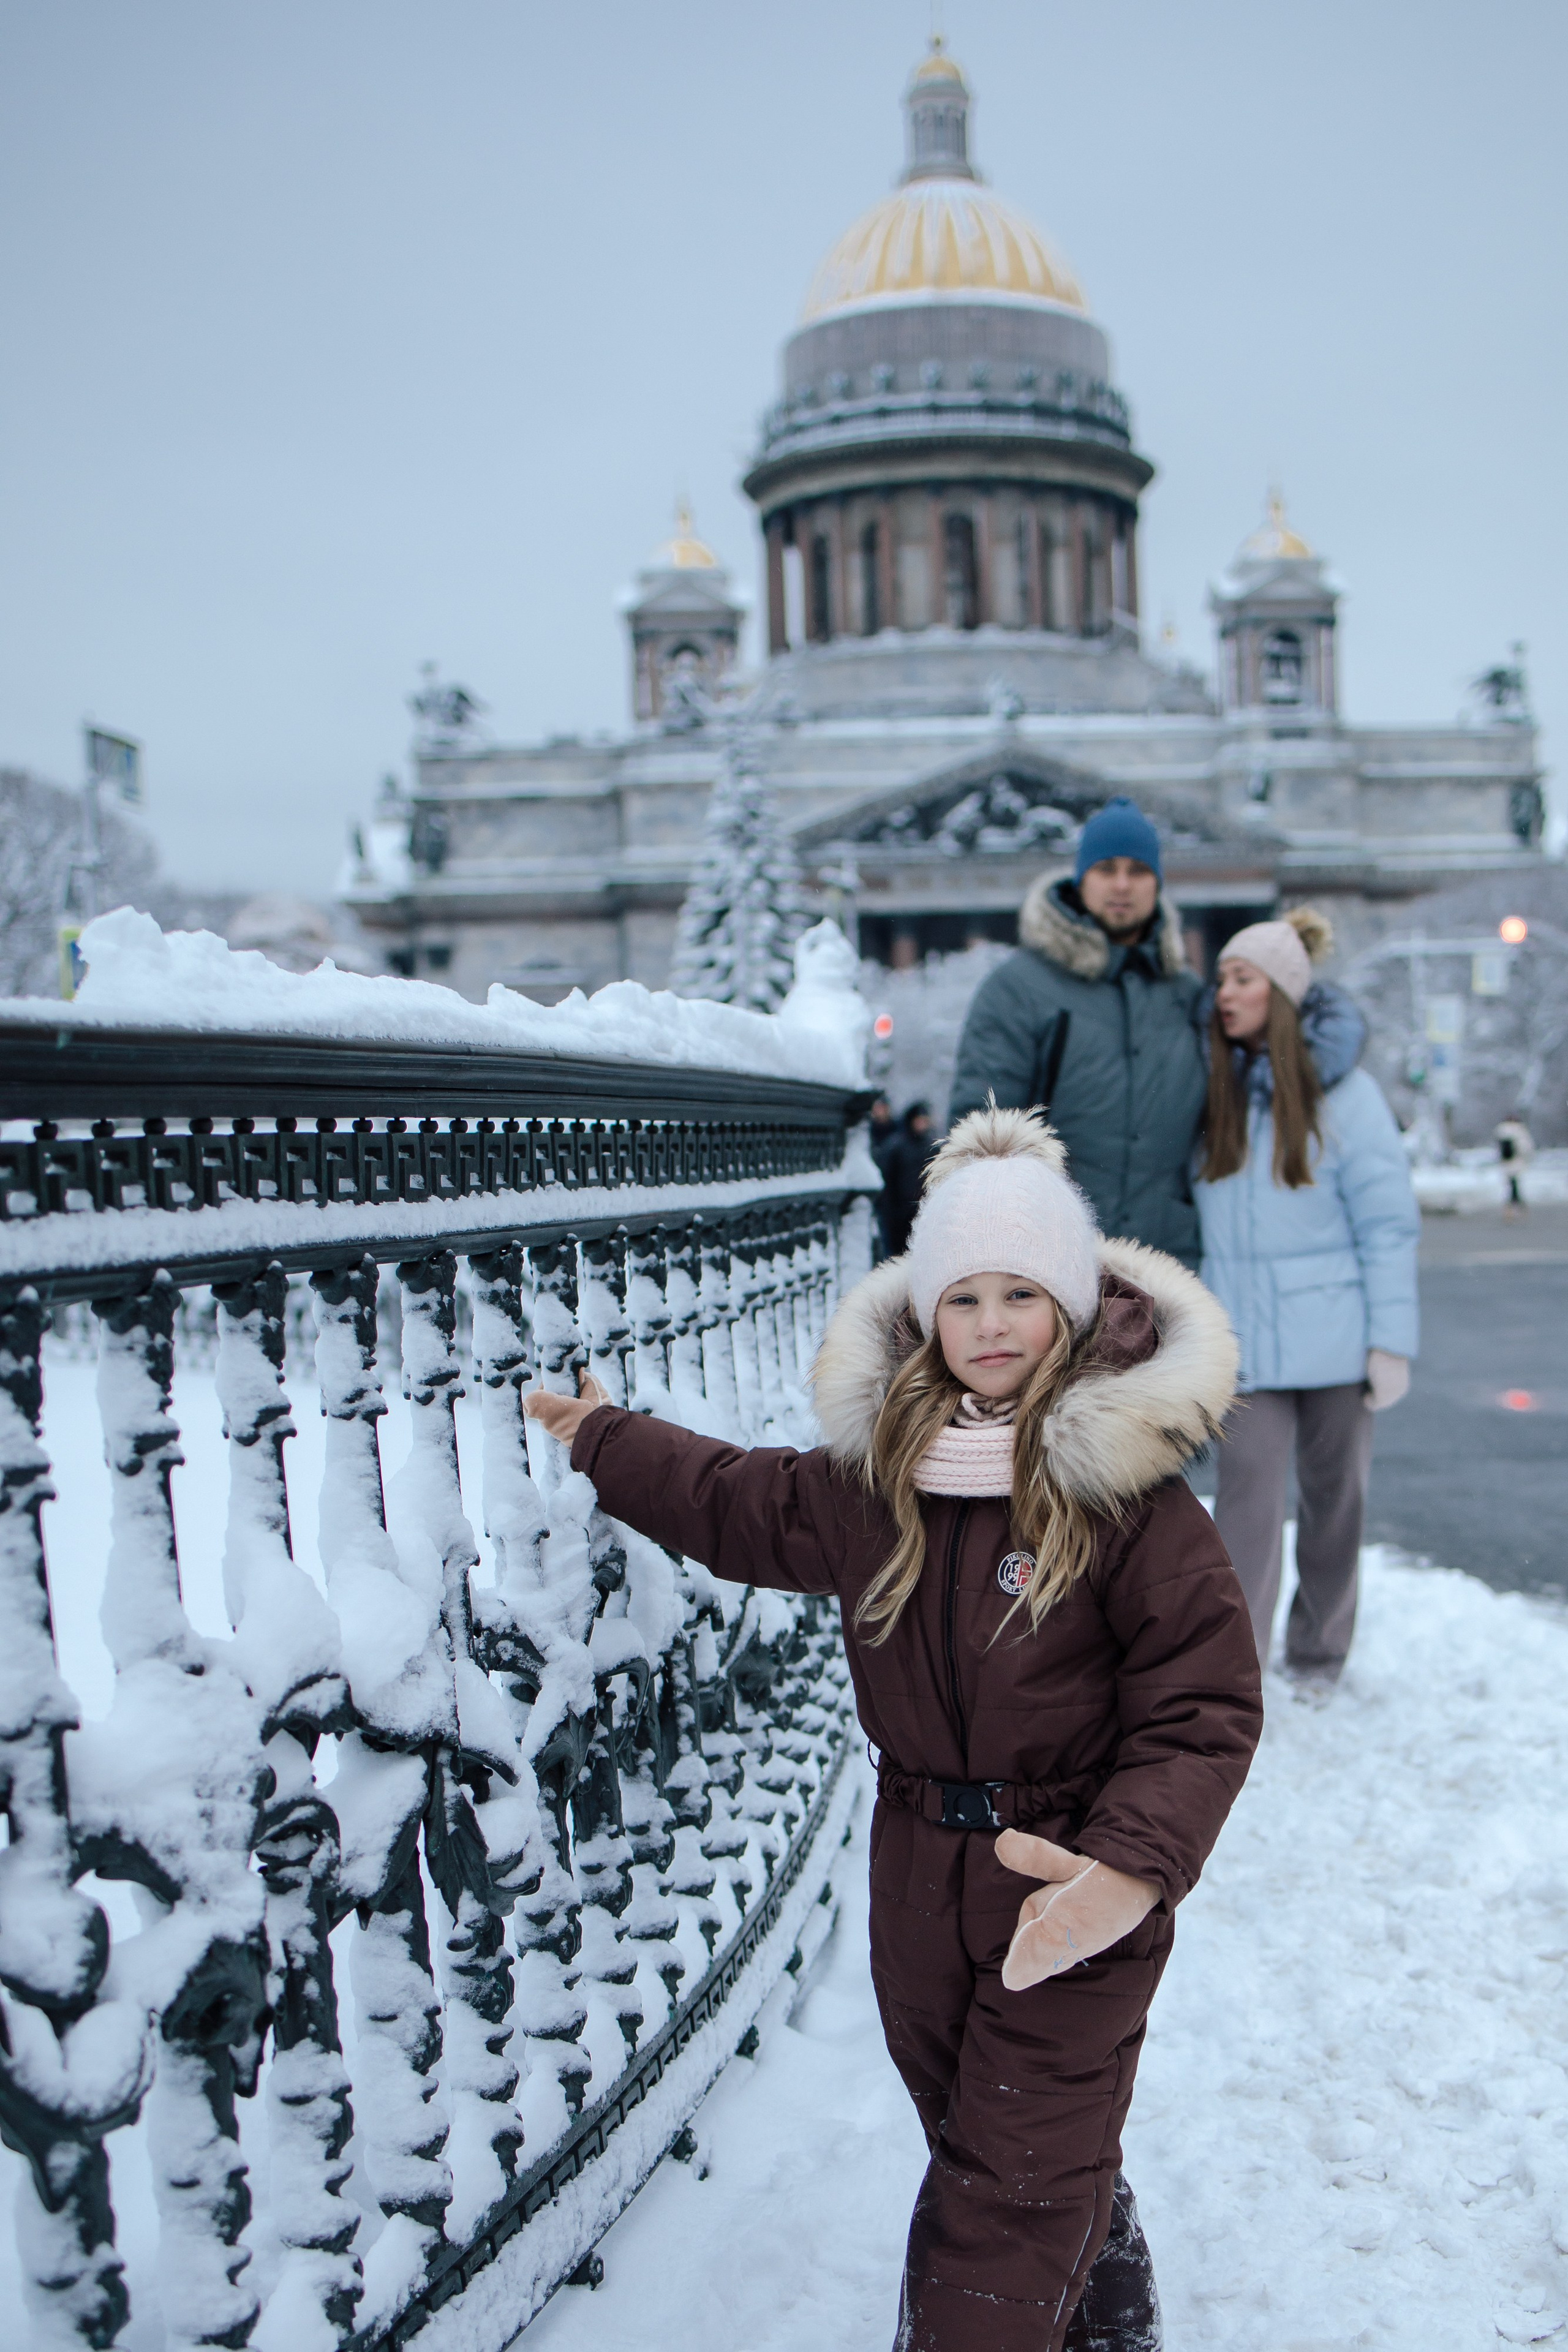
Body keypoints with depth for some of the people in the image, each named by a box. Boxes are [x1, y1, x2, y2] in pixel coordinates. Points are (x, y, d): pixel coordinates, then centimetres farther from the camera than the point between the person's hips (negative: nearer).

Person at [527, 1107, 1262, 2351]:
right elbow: (739, 1504, 18)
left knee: (1010, 2193, -1)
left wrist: (1132, 1867, -32)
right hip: (923, 1880, 6)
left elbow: (1204, 1708, -19)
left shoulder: (1128, 1493, -18)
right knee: (975, 2143, 22)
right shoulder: (876, 1474, -1)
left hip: (1076, 1888, -6)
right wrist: (604, 1441, 26)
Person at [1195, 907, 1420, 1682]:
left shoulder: (1344, 1093, -5)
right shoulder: (1214, 1088, 4)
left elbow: (1389, 1223, -4)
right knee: (1247, 1494, -8)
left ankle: (1318, 1650, 29)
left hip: (1332, 1337, -1)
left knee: (1333, 1493, 11)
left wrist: (1391, 1341, -8)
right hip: (1243, 1340, 1)